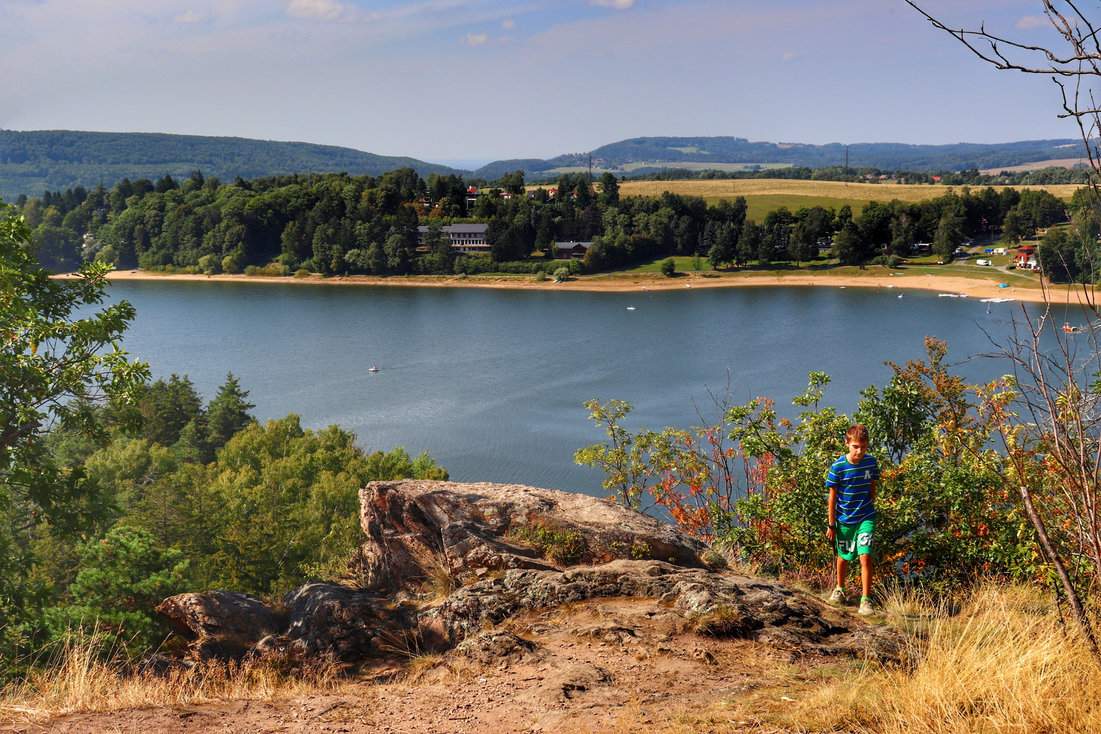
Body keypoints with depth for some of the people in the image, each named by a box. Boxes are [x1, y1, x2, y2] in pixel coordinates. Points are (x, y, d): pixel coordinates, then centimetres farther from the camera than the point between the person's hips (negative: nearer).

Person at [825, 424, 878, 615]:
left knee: (865, 556, -12)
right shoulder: (838, 467, -15)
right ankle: (839, 589, 43)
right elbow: (832, 497, -8)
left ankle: (866, 600, -6)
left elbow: (872, 488, 7)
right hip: (844, 520, 0)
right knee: (843, 557, 17)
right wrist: (831, 524, -5)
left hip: (866, 518, 1)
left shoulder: (871, 462, -8)